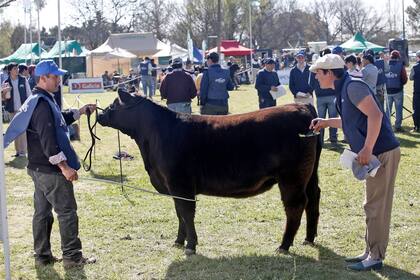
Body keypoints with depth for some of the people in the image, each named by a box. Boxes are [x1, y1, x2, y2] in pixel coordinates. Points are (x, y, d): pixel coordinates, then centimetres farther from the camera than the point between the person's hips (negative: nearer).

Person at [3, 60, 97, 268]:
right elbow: (48, 140, -25)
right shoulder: (42, 104, -20)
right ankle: (72, 257, 5)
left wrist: (80, 112, 19)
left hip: (38, 167, 10)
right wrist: (64, 166, -24)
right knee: (67, 211, -1)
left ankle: (42, 255, 22)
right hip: (50, 170, -10)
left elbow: (58, 121, 27)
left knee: (42, 212, 15)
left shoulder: (36, 100, 13)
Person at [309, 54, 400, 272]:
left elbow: (375, 115, -24)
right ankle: (371, 252, 26)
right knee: (373, 205, 17)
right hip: (374, 153, 10)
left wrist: (367, 149, -25)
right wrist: (326, 122, 24)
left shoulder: (353, 86, -15)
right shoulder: (343, 90, 15)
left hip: (382, 152, -10)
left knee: (376, 206, -3)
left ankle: (375, 257, 5)